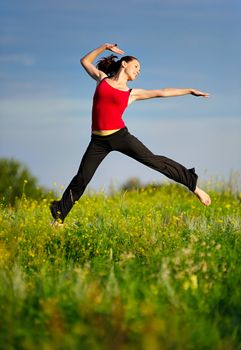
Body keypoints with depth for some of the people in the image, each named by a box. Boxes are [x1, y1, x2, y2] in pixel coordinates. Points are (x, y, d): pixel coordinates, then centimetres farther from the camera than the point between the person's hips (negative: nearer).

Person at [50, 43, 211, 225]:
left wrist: (190, 90, 14)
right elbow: (85, 61, 24)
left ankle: (193, 184, -6)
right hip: (98, 140, 0)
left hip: (120, 135, 0)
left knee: (153, 160, -9)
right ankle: (59, 215, 11)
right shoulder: (102, 78, 13)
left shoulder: (132, 93, 12)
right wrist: (104, 47, 17)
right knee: (82, 178, -2)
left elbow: (162, 92, 14)